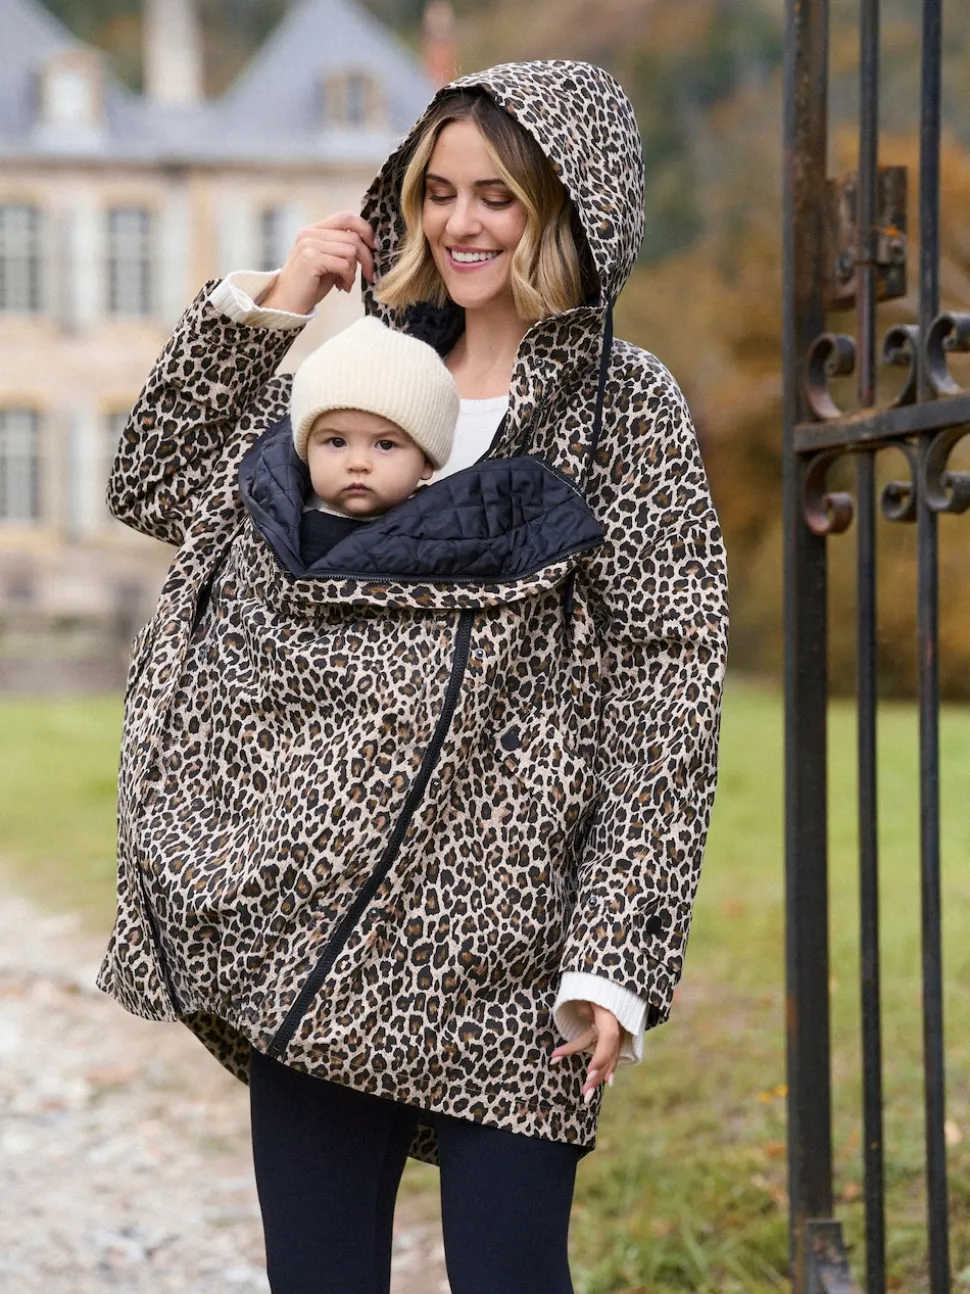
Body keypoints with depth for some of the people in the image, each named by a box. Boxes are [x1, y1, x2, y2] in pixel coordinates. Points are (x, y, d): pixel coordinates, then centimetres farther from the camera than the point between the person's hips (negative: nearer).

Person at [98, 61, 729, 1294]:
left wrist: (617, 953, -13)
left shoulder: (624, 404, -2)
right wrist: (260, 309, 6)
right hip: (310, 920, 5)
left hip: (493, 942, -5)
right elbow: (152, 485, 17)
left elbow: (665, 695, -7)